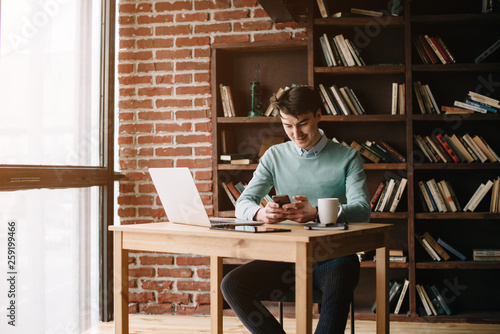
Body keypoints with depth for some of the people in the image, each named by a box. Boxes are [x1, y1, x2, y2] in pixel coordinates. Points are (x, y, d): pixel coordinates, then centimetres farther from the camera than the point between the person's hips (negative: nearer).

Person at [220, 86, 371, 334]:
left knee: (337, 287, -38)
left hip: (332, 255, -3)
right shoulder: (275, 156, 11)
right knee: (232, 285, -21)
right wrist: (260, 213, -22)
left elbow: (362, 210, -9)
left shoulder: (347, 158, 4)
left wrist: (316, 213, -29)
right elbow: (243, 203, 5)